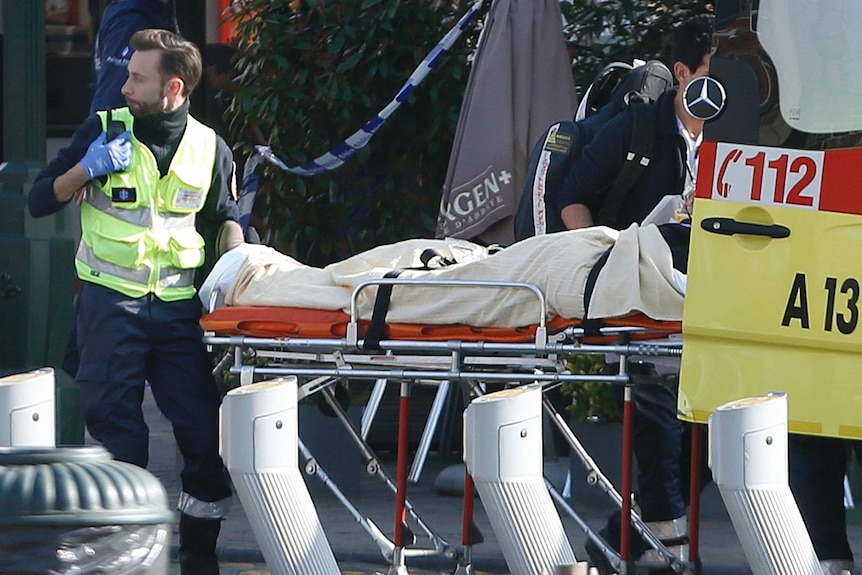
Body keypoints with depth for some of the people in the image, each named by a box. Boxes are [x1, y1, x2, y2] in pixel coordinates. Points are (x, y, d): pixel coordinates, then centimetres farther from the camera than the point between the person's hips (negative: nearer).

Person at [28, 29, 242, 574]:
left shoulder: (210, 149, 7)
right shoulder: (105, 130, 1)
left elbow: (225, 219, 20)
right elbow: (40, 201, 3)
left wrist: (235, 252, -1)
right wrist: (86, 170, -13)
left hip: (178, 307, 2)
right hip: (111, 303, -2)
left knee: (207, 433, -2)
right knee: (118, 437, -1)